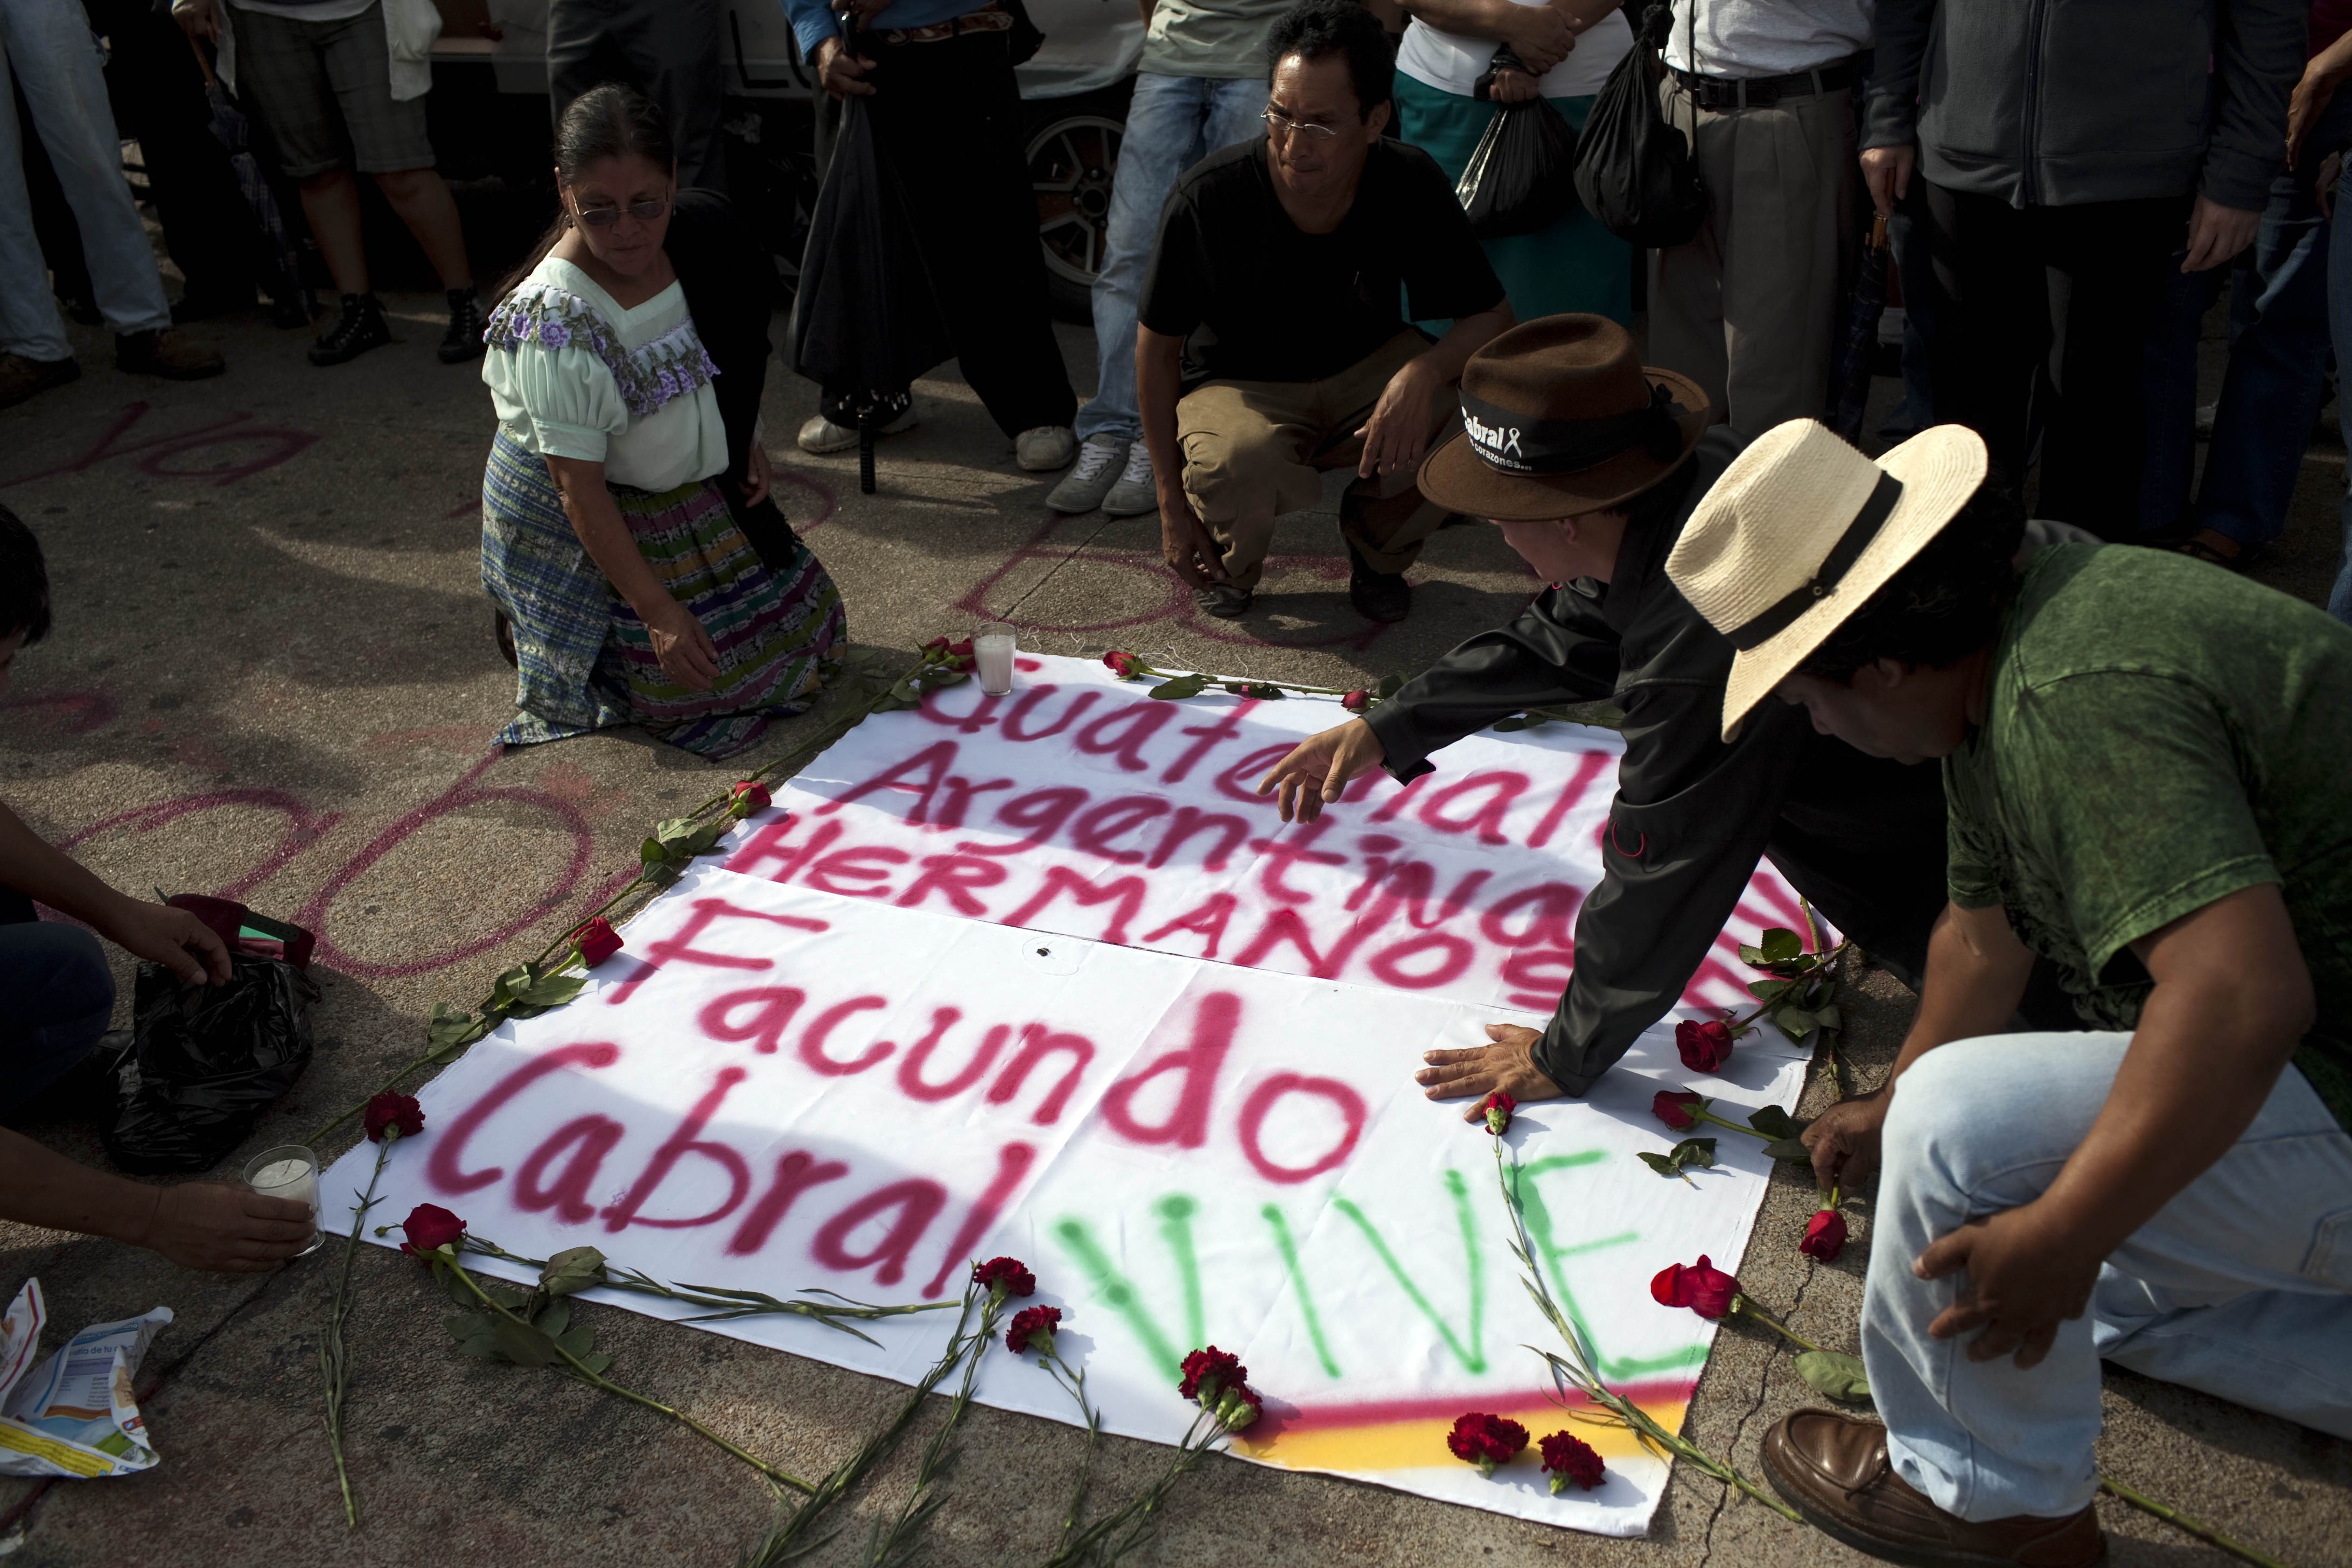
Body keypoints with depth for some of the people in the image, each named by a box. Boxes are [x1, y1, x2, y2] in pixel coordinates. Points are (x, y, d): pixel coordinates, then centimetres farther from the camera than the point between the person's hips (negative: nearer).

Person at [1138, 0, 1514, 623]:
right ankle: (1229, 565, 1)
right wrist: (1171, 506, -13)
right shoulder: (1208, 198, -24)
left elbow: (1491, 316, -11)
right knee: (1235, 463, -38)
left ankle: (1376, 546, 5)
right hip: (1240, 385, -3)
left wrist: (1425, 371, -36)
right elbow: (1158, 344, -12)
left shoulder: (1410, 184, -18)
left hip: (1367, 371, 3)